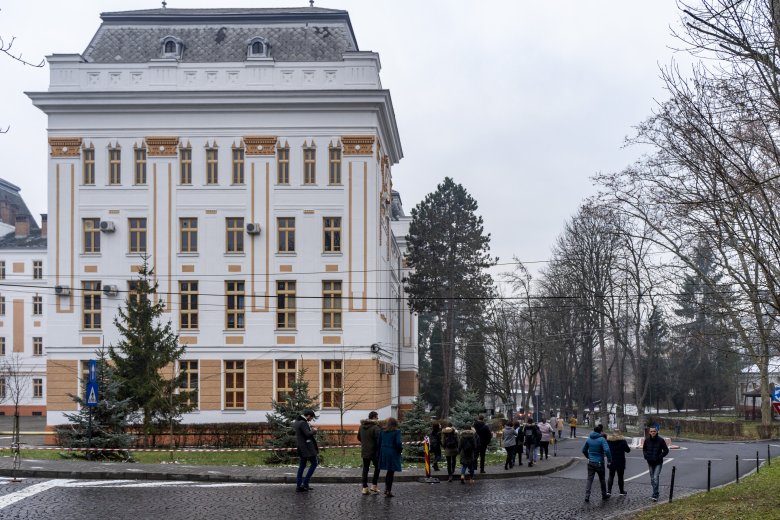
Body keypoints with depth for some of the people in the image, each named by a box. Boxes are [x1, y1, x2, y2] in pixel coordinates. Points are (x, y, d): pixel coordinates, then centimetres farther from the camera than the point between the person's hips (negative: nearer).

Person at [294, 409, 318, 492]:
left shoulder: (296, 422, 12)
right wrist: (314, 431, -7)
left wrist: (309, 427, 15)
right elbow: (308, 434, -26)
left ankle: (298, 485, 9)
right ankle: (305, 483, -4)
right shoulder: (303, 423, -19)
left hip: (301, 447, 9)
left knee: (302, 465, 12)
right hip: (307, 447, -9)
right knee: (314, 464, 1)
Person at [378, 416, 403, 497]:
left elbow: (379, 443, 7)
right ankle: (388, 491, 3)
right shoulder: (397, 432, -9)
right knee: (391, 472, 2)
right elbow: (398, 443, -16)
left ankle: (386, 489, 19)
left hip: (384, 453, 5)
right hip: (393, 453, -5)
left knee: (389, 471, 19)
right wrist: (401, 449, 3)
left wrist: (379, 453, 13)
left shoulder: (382, 431, 6)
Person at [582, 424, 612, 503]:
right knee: (602, 480, 14)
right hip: (599, 463, -3)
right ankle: (604, 496, 26)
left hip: (590, 463, 3)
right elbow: (607, 450, -25)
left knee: (589, 480, 5)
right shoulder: (602, 439, -13)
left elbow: (584, 450, 11)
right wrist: (609, 460, -14)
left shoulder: (589, 439, 2)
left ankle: (587, 496, -6)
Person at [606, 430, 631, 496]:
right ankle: (622, 492, 16)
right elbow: (628, 450, -1)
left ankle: (609, 491, 2)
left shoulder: (608, 441, -4)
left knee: (611, 476, 11)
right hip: (620, 462, -1)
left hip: (611, 462, 2)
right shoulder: (622, 441, -8)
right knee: (620, 477, 9)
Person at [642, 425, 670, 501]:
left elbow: (666, 450, -4)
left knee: (656, 478, -15)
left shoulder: (661, 440, -10)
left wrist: (659, 457, -13)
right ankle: (656, 493, 26)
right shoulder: (647, 440, -1)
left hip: (658, 463, -4)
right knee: (652, 479, 12)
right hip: (650, 462, 4)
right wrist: (646, 456, -2)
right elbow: (644, 449, 15)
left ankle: (655, 496, -14)